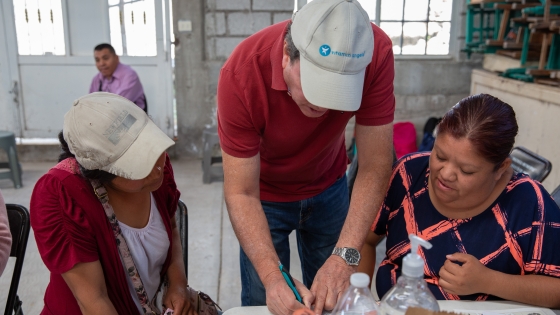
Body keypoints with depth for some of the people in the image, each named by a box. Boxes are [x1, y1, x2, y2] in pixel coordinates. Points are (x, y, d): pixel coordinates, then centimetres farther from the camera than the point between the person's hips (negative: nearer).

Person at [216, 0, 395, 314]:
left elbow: (375, 166, -24)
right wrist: (272, 276, -39)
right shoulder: (242, 73, -34)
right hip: (266, 192, -1)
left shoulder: (376, 53, -30)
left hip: (328, 186, 2)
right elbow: (242, 194, -27)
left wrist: (345, 255, -33)